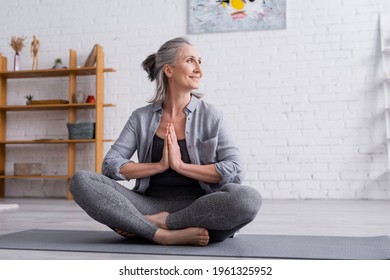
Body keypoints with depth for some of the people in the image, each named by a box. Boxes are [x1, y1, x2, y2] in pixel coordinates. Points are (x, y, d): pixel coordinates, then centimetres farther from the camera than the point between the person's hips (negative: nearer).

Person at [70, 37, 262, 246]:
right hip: (150, 204, 1)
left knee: (248, 198, -33)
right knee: (82, 181, -19)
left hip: (196, 208, -1)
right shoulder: (141, 117, 8)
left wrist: (180, 165, -11)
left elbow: (235, 171, -6)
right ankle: (165, 234, -28)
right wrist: (160, 165, -9)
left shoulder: (211, 116, 4)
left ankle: (150, 223, -20)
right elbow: (110, 165, 0)